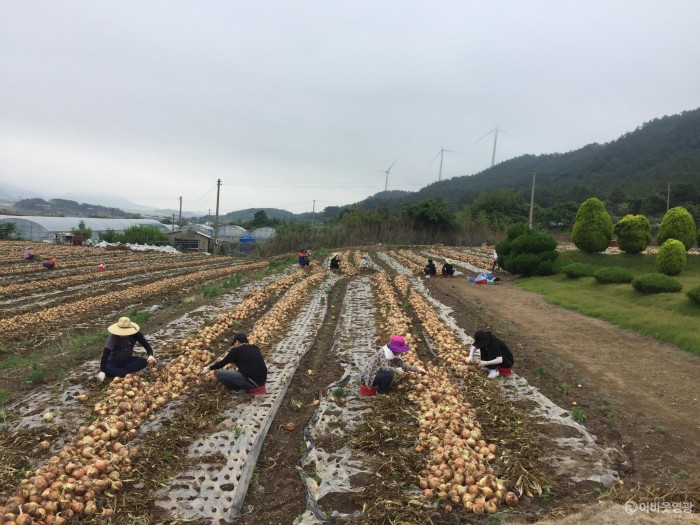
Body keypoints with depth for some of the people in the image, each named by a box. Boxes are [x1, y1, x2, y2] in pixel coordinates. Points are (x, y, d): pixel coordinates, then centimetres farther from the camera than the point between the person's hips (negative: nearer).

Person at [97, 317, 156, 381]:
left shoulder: (135, 334, -19)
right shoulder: (113, 336, -25)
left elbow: (146, 345, -13)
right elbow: (105, 354, -31)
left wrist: (151, 356, -35)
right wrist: (102, 371, -41)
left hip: (127, 360, 3)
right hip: (114, 362, -3)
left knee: (144, 362, -27)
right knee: (106, 369, -37)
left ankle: (116, 372, -25)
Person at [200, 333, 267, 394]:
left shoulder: (236, 351, -4)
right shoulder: (255, 348, 13)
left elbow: (223, 363, 7)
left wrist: (209, 368, 25)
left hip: (253, 381, -8)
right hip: (263, 380, 8)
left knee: (220, 374, -3)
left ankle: (240, 389, 4)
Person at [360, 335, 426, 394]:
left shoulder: (393, 354, 5)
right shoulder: (383, 352, -22)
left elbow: (403, 365, 9)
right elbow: (384, 367, -34)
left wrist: (417, 369, 7)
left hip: (374, 374, 10)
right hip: (369, 377, -10)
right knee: (389, 374, -23)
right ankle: (381, 393, -5)